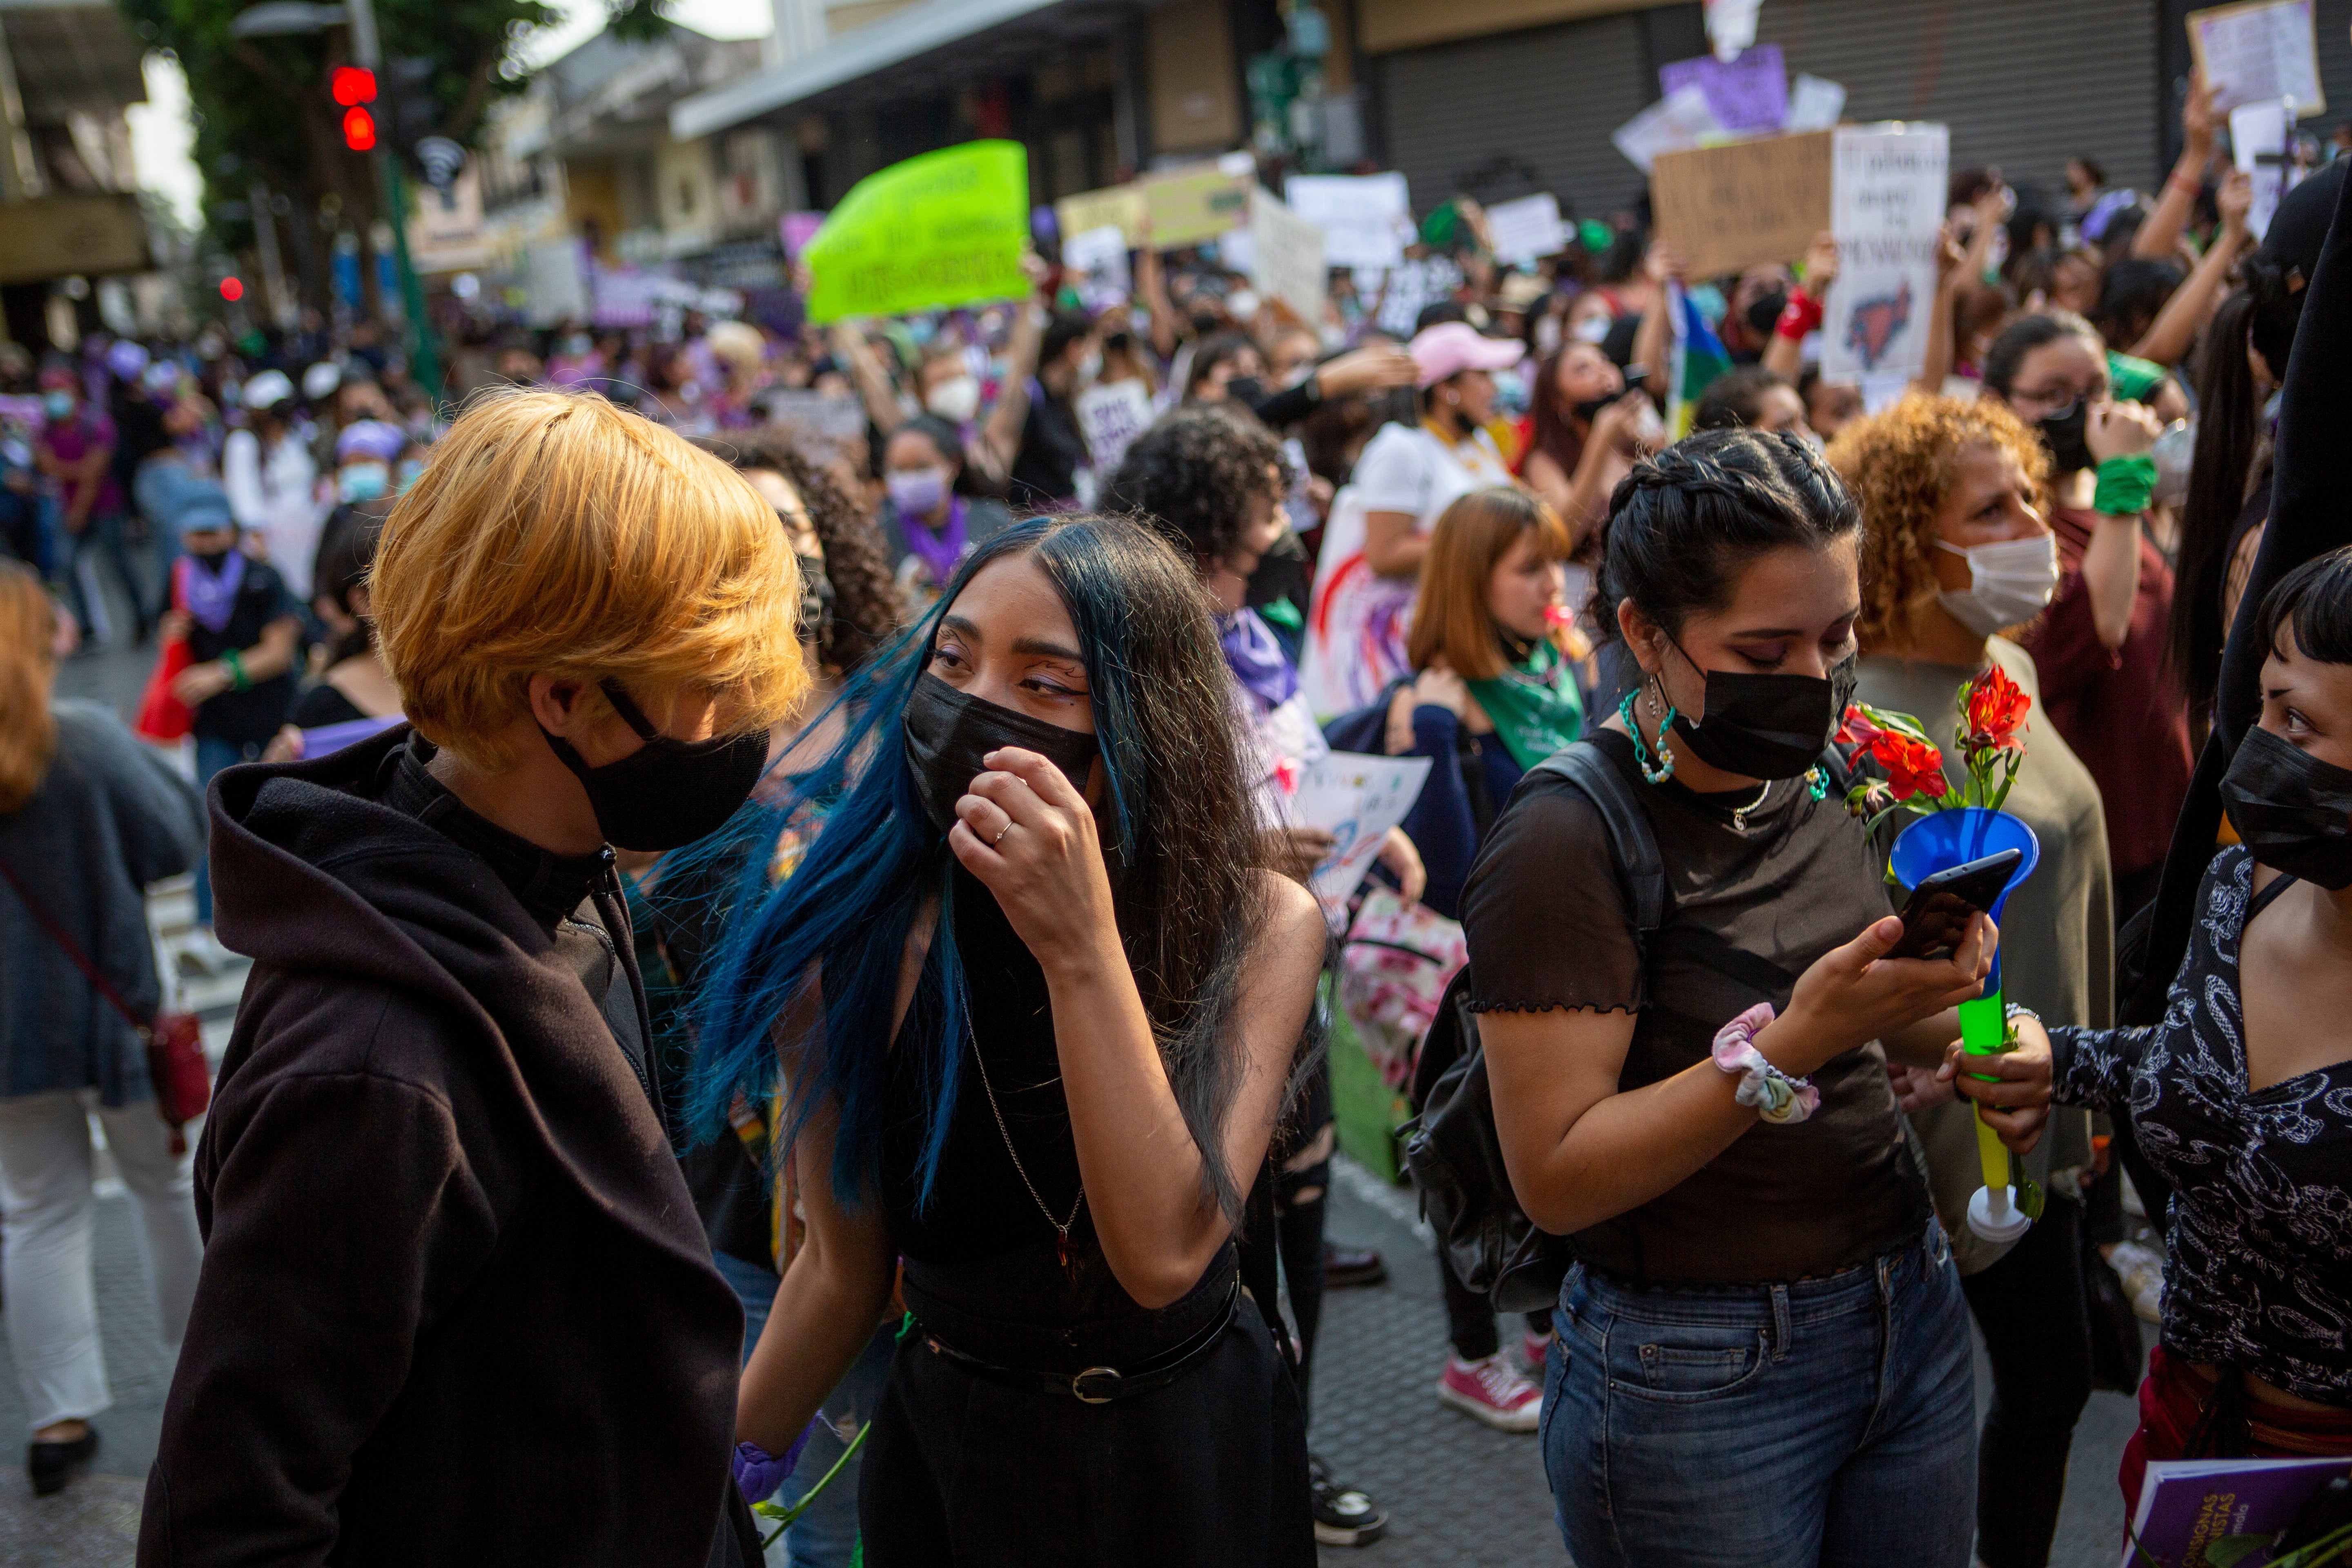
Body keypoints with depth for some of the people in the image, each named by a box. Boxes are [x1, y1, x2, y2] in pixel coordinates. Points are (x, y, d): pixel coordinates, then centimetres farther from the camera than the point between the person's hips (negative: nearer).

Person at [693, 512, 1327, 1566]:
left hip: (1195, 1449, 0)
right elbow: (845, 1269, -6)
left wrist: (1084, 950, -38)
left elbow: (1165, 1255, -31)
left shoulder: (1259, 925, -19)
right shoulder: (847, 937, -18)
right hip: (949, 1448, 0)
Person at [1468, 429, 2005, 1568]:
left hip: (1911, 1312, 7)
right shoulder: (1563, 843, -20)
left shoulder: (1827, 776, 2)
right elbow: (1556, 1176, -23)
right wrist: (1793, 1042, -31)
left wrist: (1932, 996, -10)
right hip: (1699, 1376, -6)